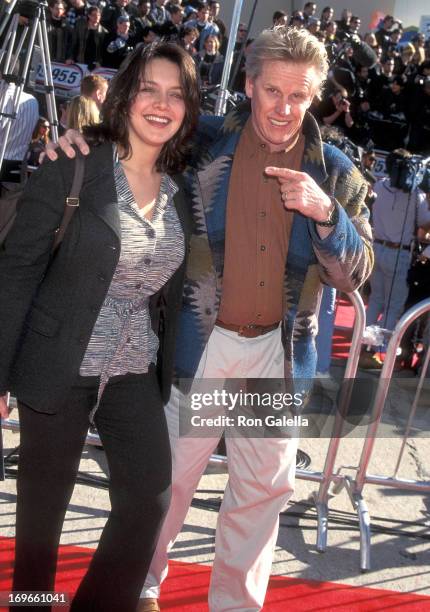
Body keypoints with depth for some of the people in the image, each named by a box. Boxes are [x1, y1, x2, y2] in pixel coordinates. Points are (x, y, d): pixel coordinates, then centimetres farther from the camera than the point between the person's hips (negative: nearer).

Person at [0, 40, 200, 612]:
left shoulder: (181, 189, 5)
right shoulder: (74, 165, -10)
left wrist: (165, 369, 12)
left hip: (136, 371, 4)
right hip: (59, 366, -4)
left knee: (150, 495, 4)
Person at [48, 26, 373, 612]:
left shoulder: (334, 173, 2)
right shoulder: (206, 142, -3)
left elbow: (356, 273, 1)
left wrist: (326, 213, -17)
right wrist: (81, 137, -12)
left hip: (280, 353, 2)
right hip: (201, 343, -2)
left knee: (264, 486, 13)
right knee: (168, 473, 10)